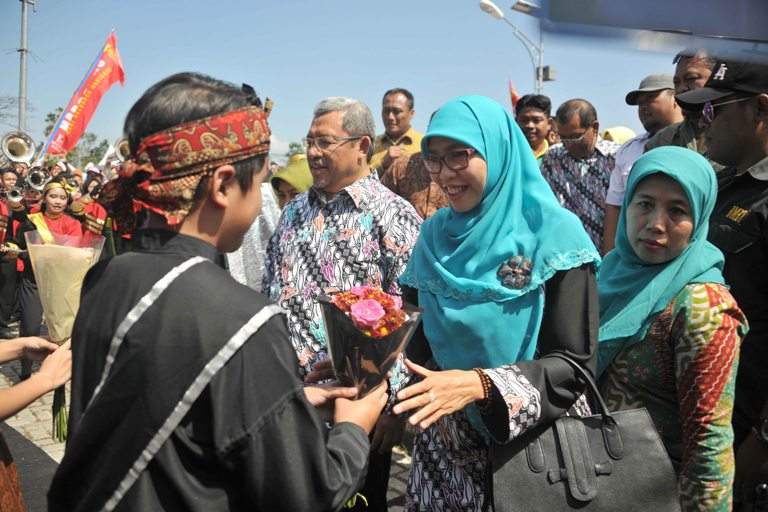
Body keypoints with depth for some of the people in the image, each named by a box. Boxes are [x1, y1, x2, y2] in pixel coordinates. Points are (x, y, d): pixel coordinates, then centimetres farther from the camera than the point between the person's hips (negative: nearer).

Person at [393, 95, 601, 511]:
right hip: (444, 442, 4)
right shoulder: (435, 235, 2)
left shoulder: (553, 234, -14)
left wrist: (481, 384, -28)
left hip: (528, 445, -4)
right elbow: (420, 335, 9)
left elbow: (574, 365, -16)